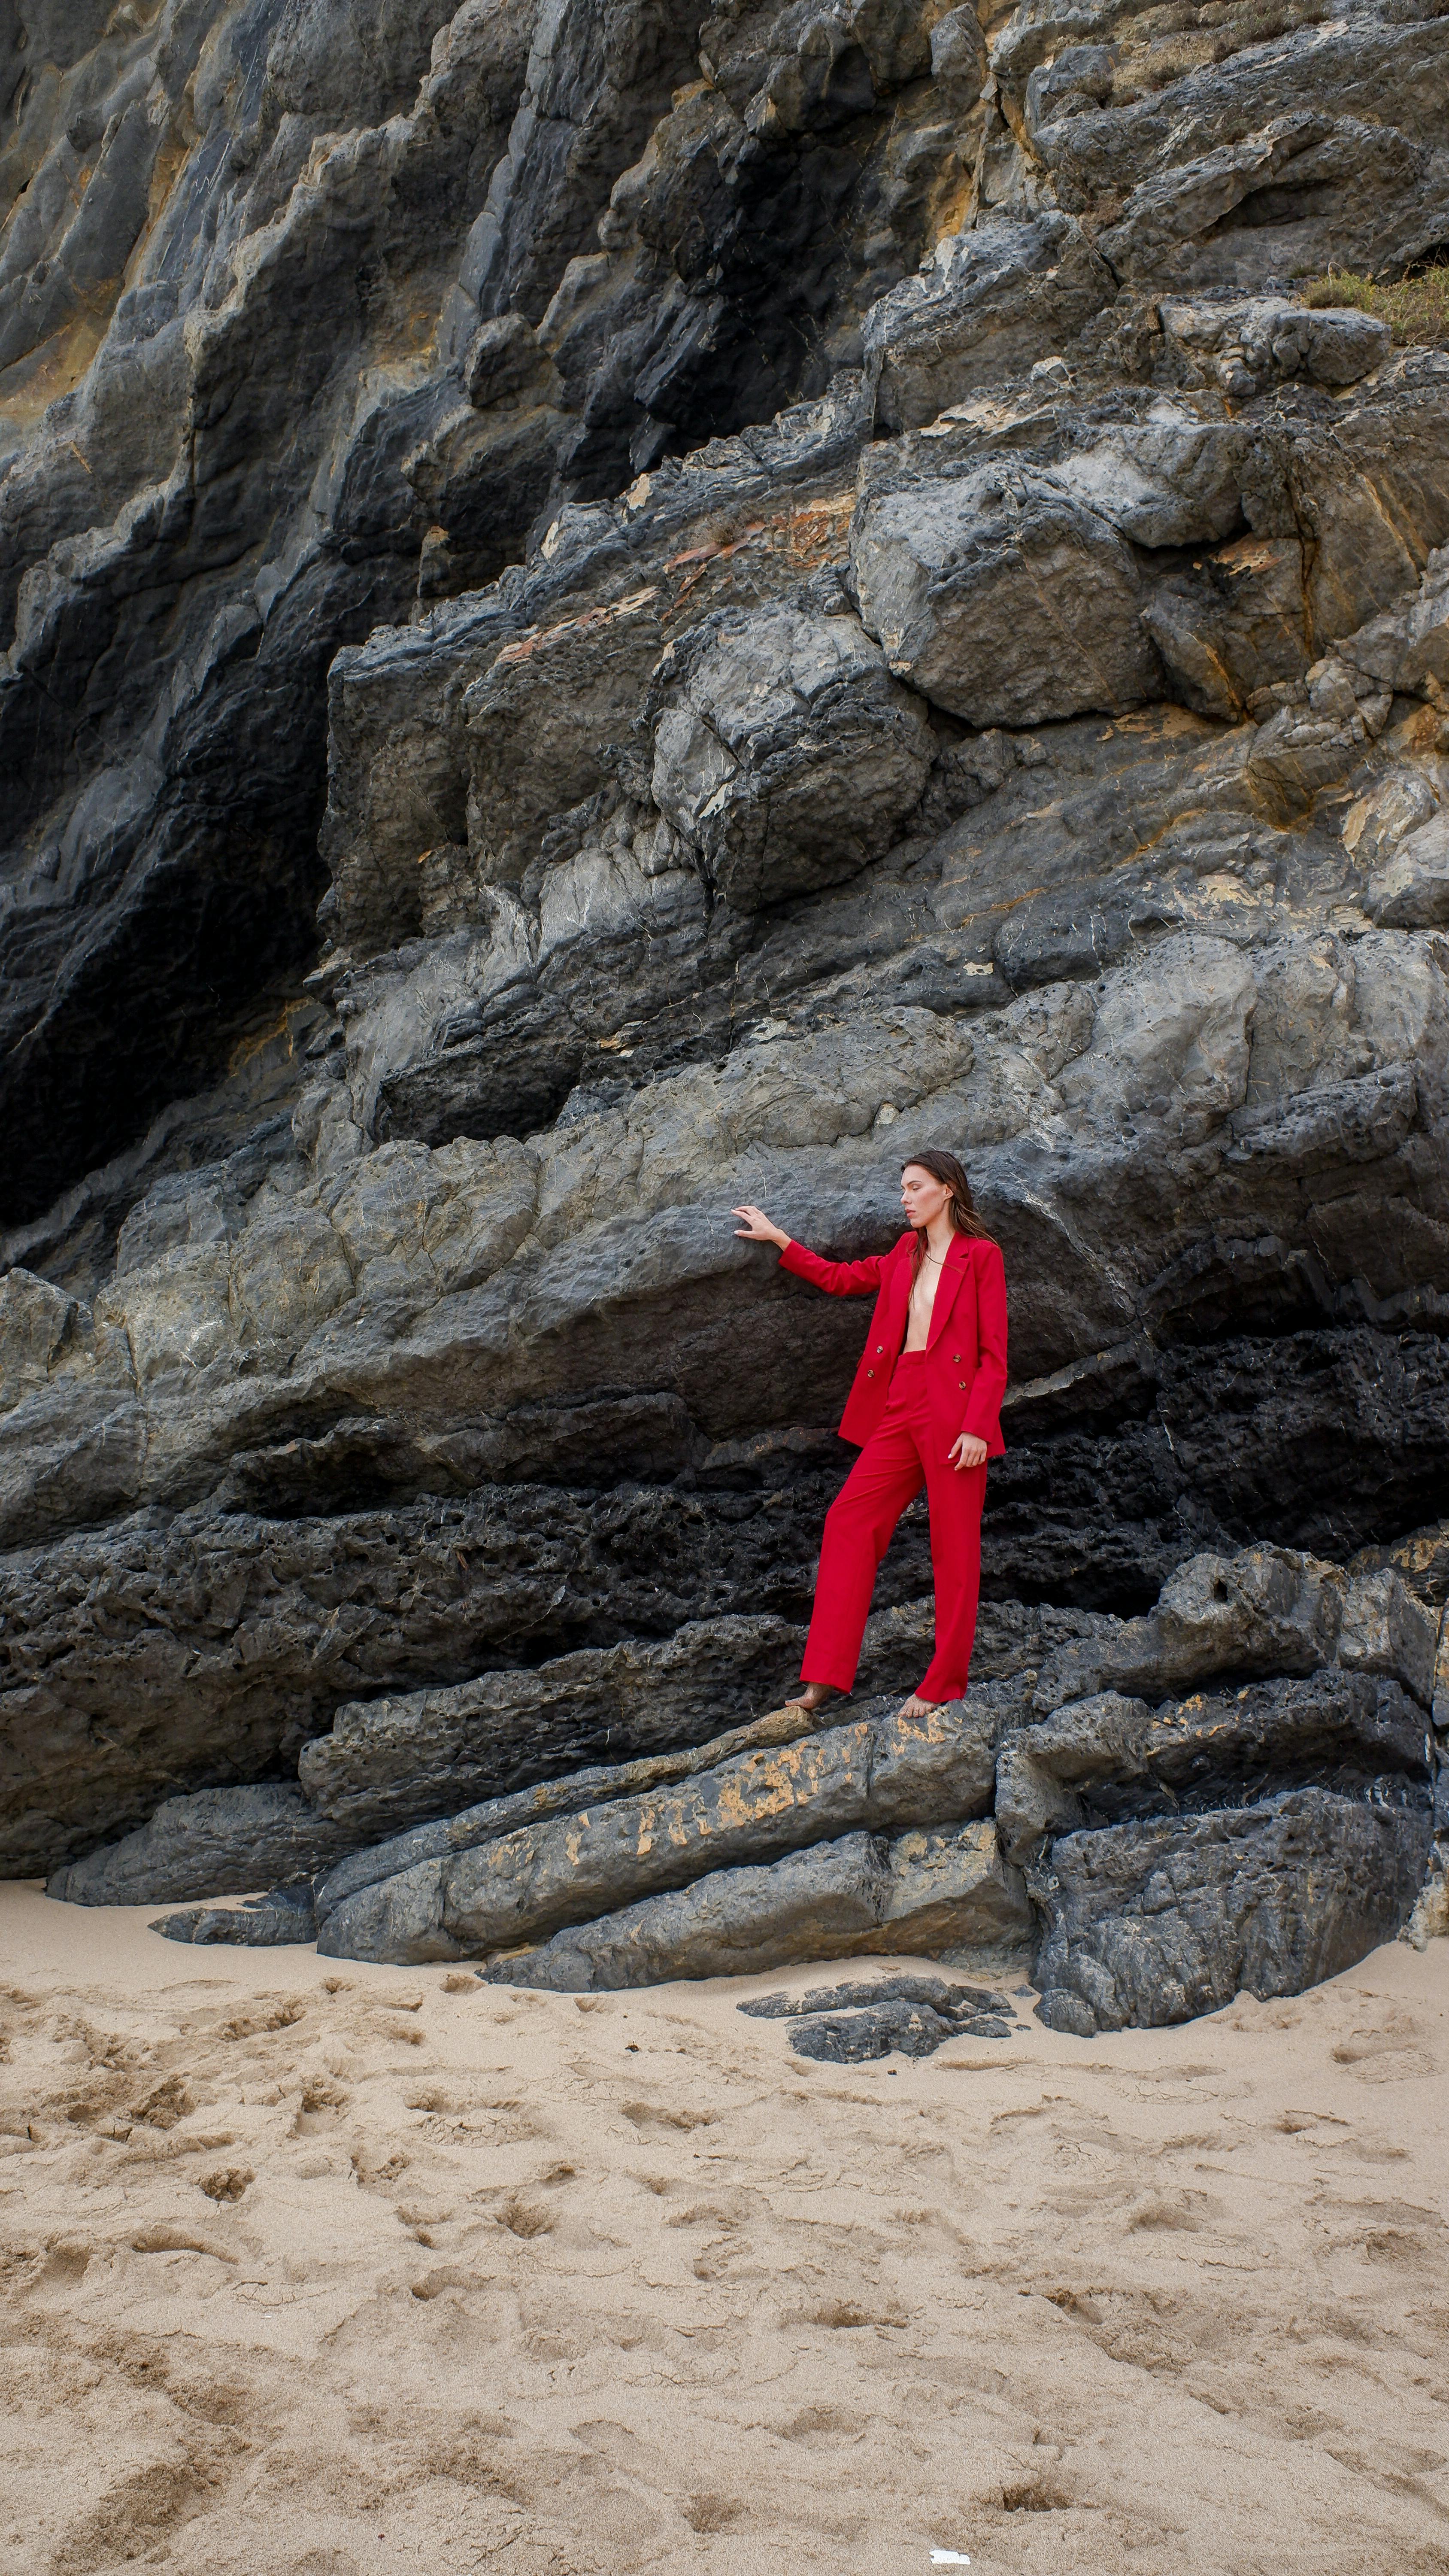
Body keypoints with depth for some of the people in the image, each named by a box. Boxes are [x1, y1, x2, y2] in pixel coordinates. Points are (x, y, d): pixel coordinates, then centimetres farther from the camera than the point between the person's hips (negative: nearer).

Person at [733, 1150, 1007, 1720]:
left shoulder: (980, 1256, 0)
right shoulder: (906, 1255, 19)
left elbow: (994, 1353, -6)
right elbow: (839, 1278, 31)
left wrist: (976, 1426, -15)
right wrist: (777, 1239, 32)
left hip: (953, 1411, -7)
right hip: (900, 1406, 7)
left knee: (954, 1547, -3)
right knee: (848, 1522, -2)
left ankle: (943, 1687, 3)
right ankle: (826, 1677, -1)